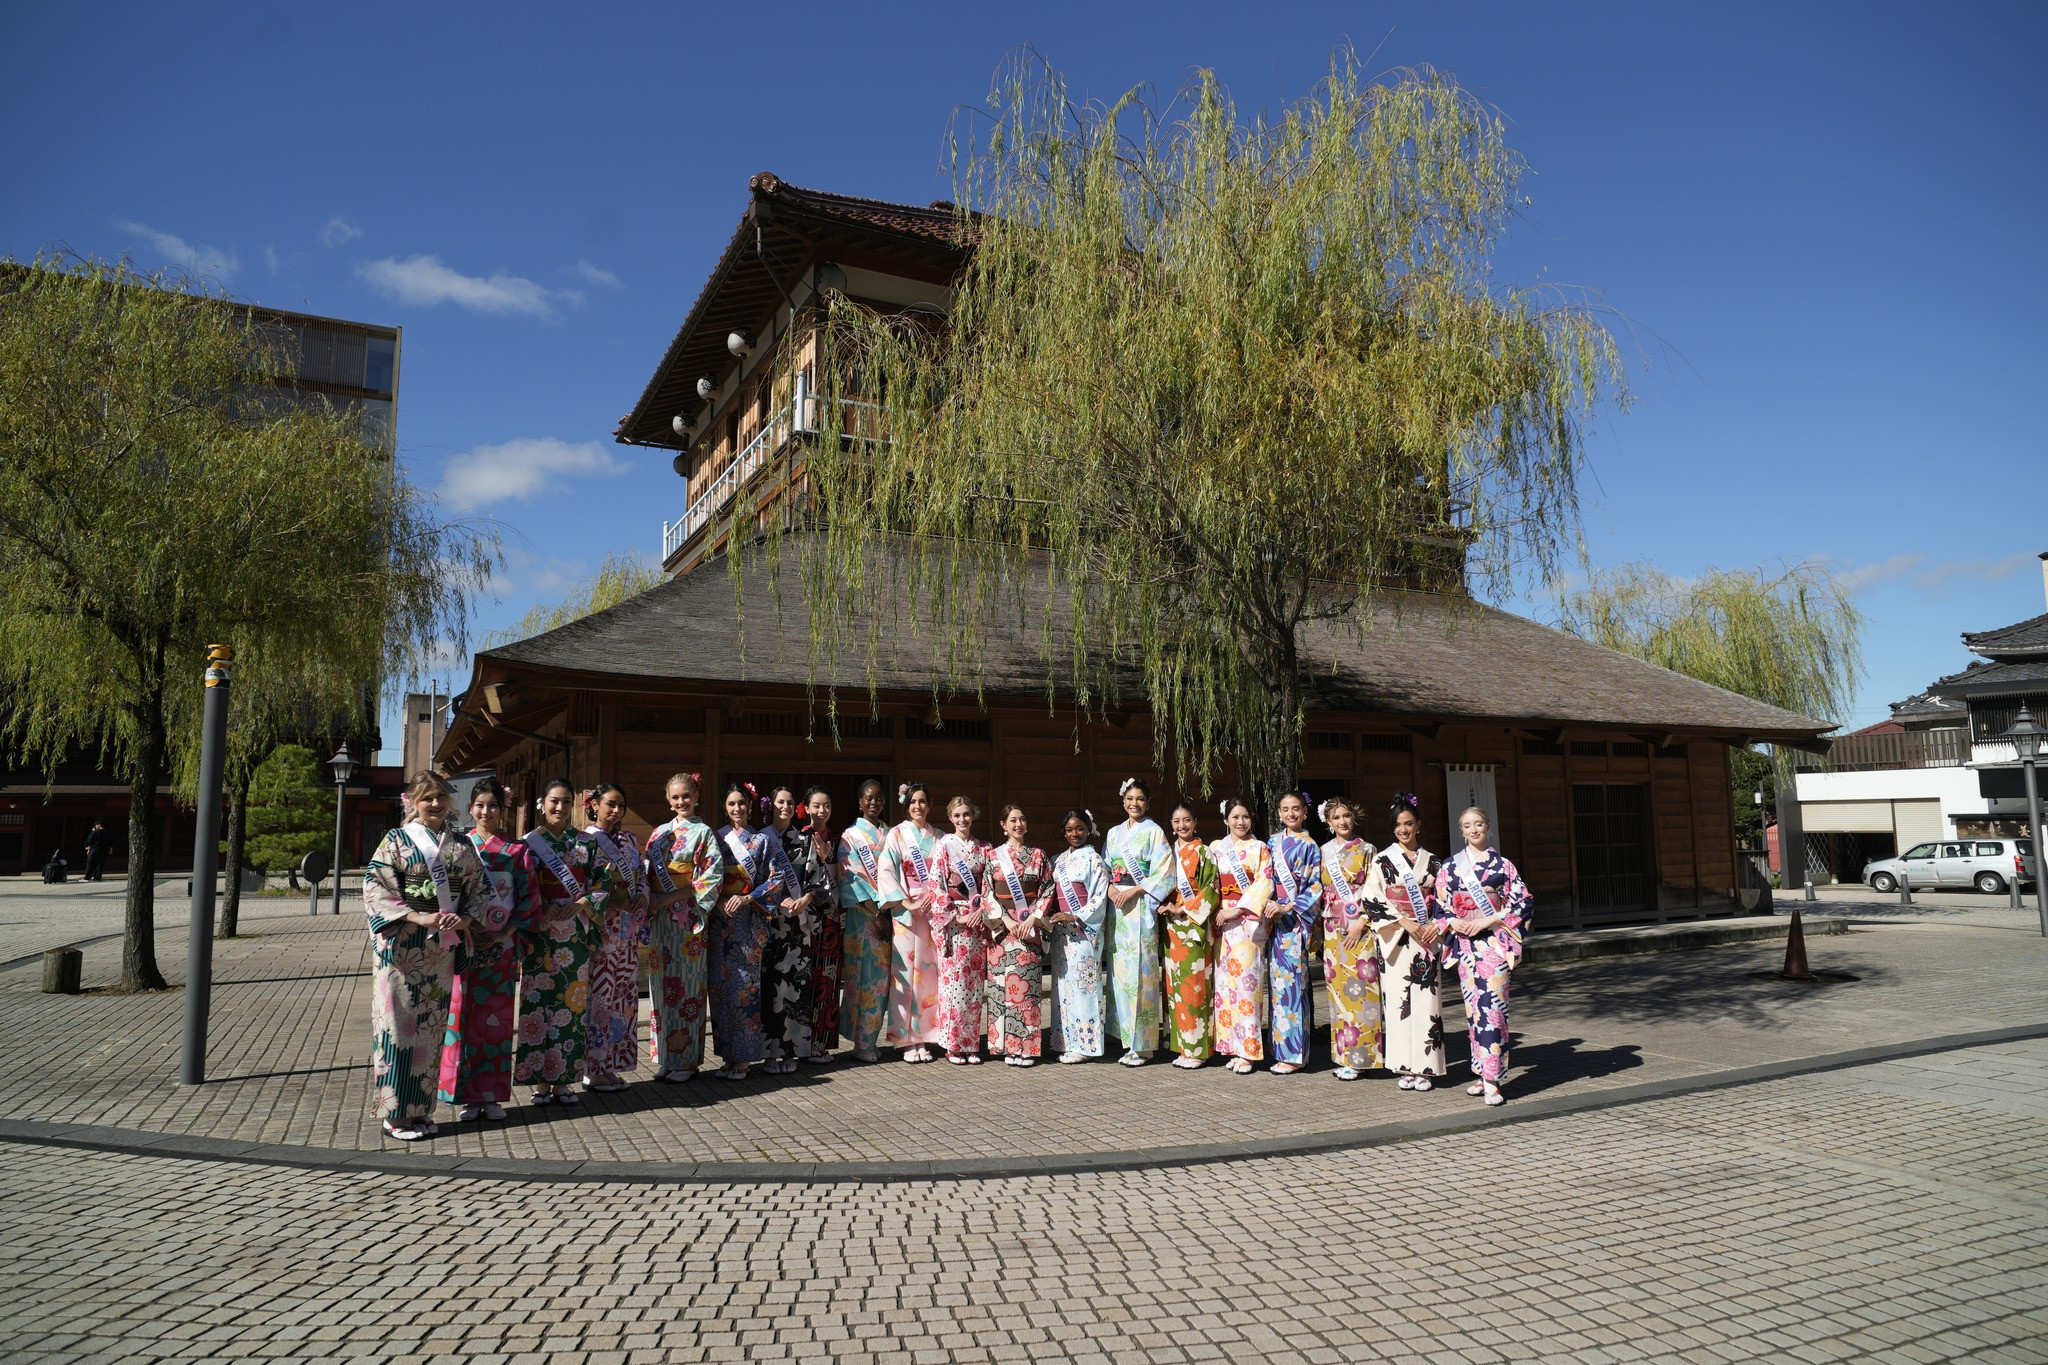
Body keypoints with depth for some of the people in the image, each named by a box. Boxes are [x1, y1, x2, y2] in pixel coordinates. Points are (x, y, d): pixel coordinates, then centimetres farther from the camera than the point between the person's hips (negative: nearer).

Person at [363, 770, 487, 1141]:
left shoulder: (461, 845, 10)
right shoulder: (396, 840, -1)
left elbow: (479, 887, 12)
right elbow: (375, 888, -9)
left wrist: (465, 919, -8)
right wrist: (420, 918, -18)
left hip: (442, 949, 4)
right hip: (402, 947, -4)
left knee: (433, 1024, 8)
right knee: (400, 1022, -1)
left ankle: (421, 1109, 18)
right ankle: (396, 1113, 9)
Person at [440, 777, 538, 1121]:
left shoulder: (517, 851, 5)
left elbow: (530, 898, 2)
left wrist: (504, 933, -8)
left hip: (501, 946, 0)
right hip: (463, 942, 0)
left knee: (497, 1017, 4)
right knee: (463, 1014, 1)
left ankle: (492, 1094, 14)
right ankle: (467, 1096, 10)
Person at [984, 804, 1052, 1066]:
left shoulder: (1037, 856, 9)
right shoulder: (994, 856, 6)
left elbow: (1047, 890, 5)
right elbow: (988, 893, 1)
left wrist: (1032, 919, -8)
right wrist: (1007, 921, -10)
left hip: (1030, 926, 1)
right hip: (1002, 926, 0)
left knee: (1028, 985, -2)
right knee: (1004, 984, -3)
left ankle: (1027, 1046, 2)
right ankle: (1007, 1047, 3)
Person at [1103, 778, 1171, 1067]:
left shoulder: (1154, 832, 0)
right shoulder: (1114, 833, 16)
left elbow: (1163, 873, -6)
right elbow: (1105, 867, 15)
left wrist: (1134, 891, -14)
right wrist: (1110, 888, -5)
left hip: (1140, 907, -5)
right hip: (1116, 905, 5)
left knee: (1140, 970, -7)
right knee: (1119, 969, 4)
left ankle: (1142, 1045, 0)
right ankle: (1126, 1040, 12)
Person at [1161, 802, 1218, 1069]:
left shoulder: (1204, 852, -2)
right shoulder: (1169, 852, 14)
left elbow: (1211, 889, -8)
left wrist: (1183, 909, -13)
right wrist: (1163, 906, -1)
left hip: (1194, 924, -5)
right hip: (1171, 926, 6)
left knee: (1193, 983, -7)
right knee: (1174, 983, 5)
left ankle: (1196, 1049, -1)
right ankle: (1181, 1045, 12)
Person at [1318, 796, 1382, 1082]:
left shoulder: (1366, 850, 1)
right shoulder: (1324, 852, 12)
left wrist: (1361, 923, -12)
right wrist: (1319, 926, 10)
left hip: (1361, 928, -4)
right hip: (1333, 929, 4)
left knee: (1360, 987, -7)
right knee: (1338, 988, 4)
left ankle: (1361, 1056, -1)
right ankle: (1345, 1054, 10)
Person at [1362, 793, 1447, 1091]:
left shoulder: (1431, 861, 11)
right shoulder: (1382, 860, 2)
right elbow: (1372, 900, -5)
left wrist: (1436, 924, -5)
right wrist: (1403, 921, -14)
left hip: (1426, 938, 2)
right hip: (1395, 940, -2)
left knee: (1426, 999, -1)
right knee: (1399, 1000, -4)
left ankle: (1424, 1068, 6)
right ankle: (1404, 1068, 4)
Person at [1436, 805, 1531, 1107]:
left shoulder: (1502, 864, 3)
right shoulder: (1449, 867, 10)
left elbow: (1521, 902, -1)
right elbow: (1441, 904, 11)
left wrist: (1487, 921, -10)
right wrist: (1453, 922, -8)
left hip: (1494, 940, -3)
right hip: (1465, 942, 3)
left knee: (1492, 1003, -10)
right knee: (1473, 1005, 4)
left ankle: (1491, 1080, -9)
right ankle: (1482, 1073, 14)